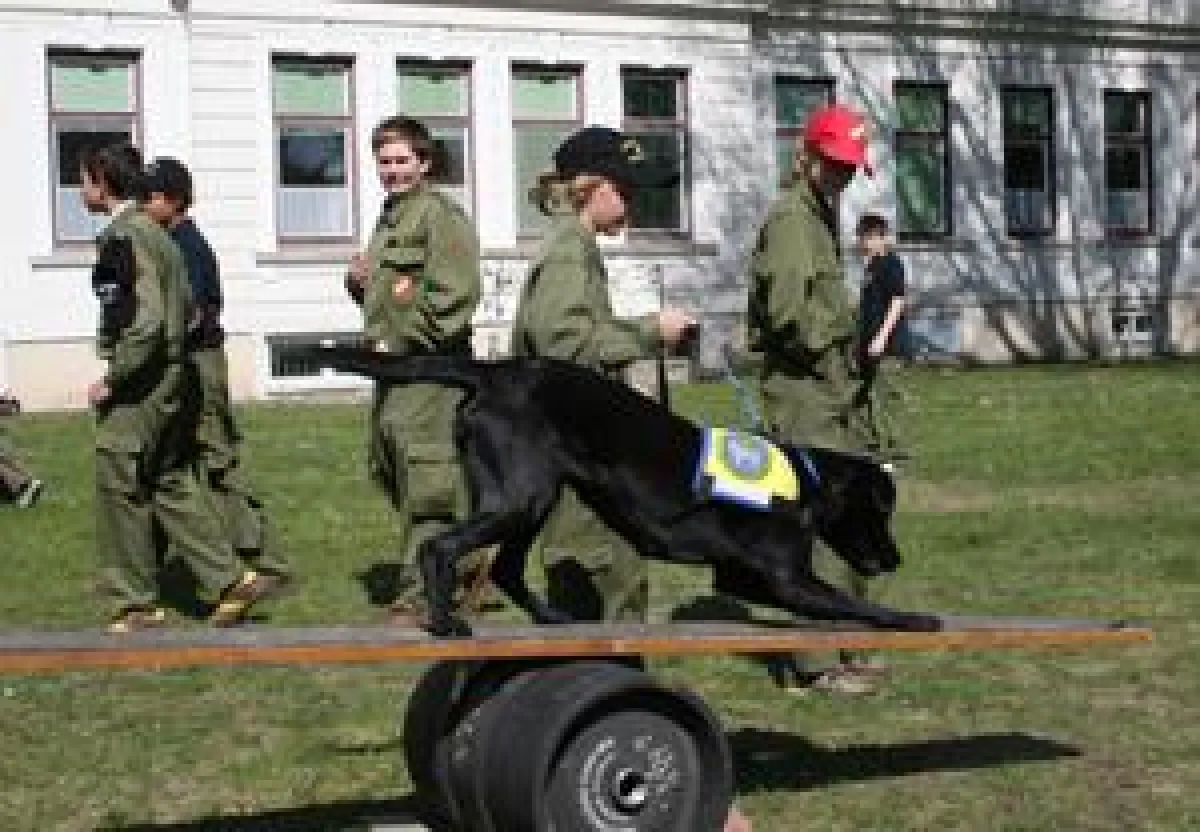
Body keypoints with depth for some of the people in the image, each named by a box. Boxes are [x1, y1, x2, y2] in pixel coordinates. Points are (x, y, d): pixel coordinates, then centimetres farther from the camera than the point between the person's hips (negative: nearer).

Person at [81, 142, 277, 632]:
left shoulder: (123, 237, -16)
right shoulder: (154, 232, 14)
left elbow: (144, 322, -23)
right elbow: (186, 306, 20)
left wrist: (111, 380, -16)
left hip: (139, 384, -9)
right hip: (173, 377, 9)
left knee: (119, 485, 0)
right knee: (171, 483, 13)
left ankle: (136, 605, 7)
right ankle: (232, 580, 11)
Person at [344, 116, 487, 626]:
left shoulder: (438, 213, -9)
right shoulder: (390, 217, 21)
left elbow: (455, 293, -19)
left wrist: (403, 342, -17)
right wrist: (359, 282, 9)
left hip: (428, 364, -10)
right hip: (394, 365, 11)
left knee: (426, 476, -9)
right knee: (388, 468, 14)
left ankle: (420, 594, -5)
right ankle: (465, 563, 25)